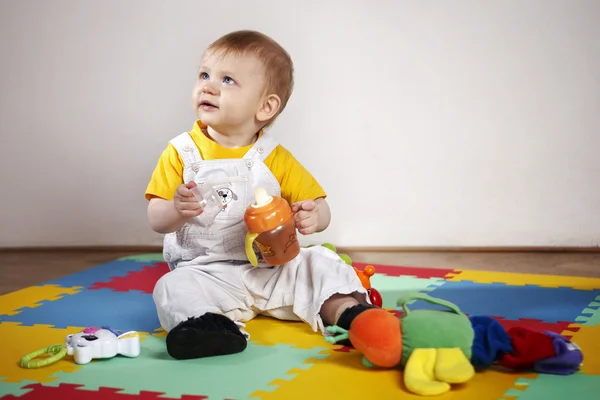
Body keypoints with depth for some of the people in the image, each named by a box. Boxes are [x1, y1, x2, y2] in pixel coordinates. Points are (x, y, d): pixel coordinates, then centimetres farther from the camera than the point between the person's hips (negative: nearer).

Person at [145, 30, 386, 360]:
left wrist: (312, 217, -20)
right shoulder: (181, 152, 0)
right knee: (174, 289, -29)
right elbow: (157, 221, -3)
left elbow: (320, 209, 4)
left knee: (321, 263, -16)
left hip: (272, 269, 2)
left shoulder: (276, 159, 3)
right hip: (207, 271, -1)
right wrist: (178, 209, -26)